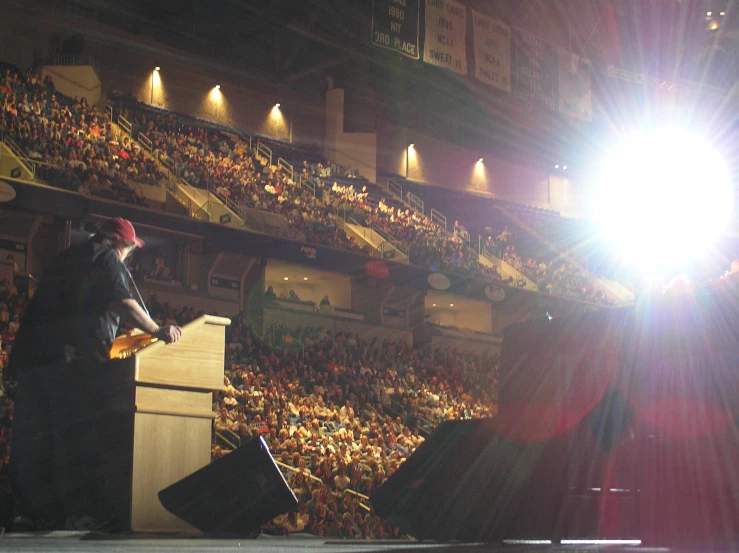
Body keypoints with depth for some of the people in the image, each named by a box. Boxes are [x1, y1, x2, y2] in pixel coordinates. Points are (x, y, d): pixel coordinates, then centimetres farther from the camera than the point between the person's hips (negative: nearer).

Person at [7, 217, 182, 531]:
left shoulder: (66, 258, 28)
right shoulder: (107, 260, 4)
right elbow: (121, 302, -13)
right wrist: (157, 331, -17)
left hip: (30, 352, 8)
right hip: (75, 358, -8)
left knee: (32, 435, 7)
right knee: (79, 433, -8)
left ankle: (33, 510, 8)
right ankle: (84, 509, -12)